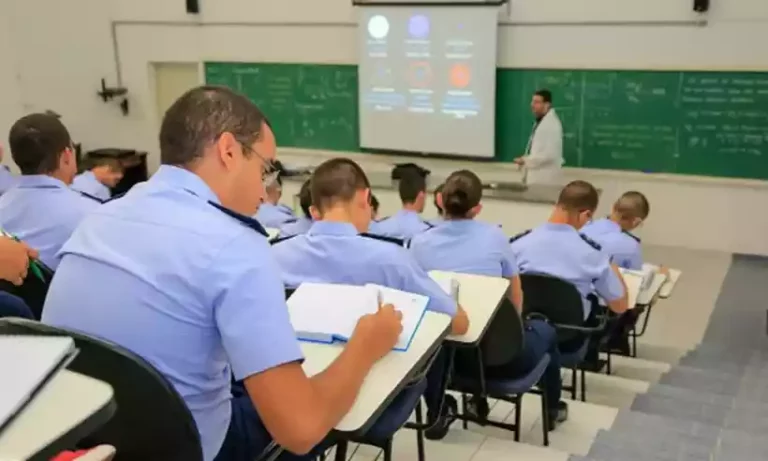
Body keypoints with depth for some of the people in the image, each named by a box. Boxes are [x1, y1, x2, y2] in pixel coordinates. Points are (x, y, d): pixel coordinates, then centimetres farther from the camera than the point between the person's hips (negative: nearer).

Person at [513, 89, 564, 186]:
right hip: (535, 176, 10)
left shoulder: (552, 124, -16)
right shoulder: (539, 121, 14)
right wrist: (525, 159, 7)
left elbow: (550, 154, -23)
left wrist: (526, 160, -17)